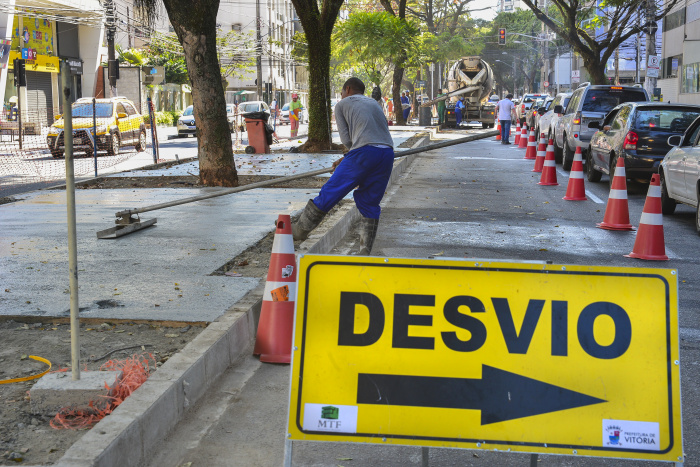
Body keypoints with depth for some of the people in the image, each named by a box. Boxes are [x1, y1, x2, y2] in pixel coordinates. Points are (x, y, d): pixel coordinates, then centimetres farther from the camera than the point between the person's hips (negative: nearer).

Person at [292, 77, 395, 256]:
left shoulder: (341, 105, 16)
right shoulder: (373, 103, 32)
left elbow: (347, 140, 7)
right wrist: (346, 159, 26)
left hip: (364, 153, -5)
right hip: (387, 153, 5)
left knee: (330, 192, 6)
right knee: (370, 203, 12)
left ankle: (301, 229, 18)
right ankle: (365, 252, 7)